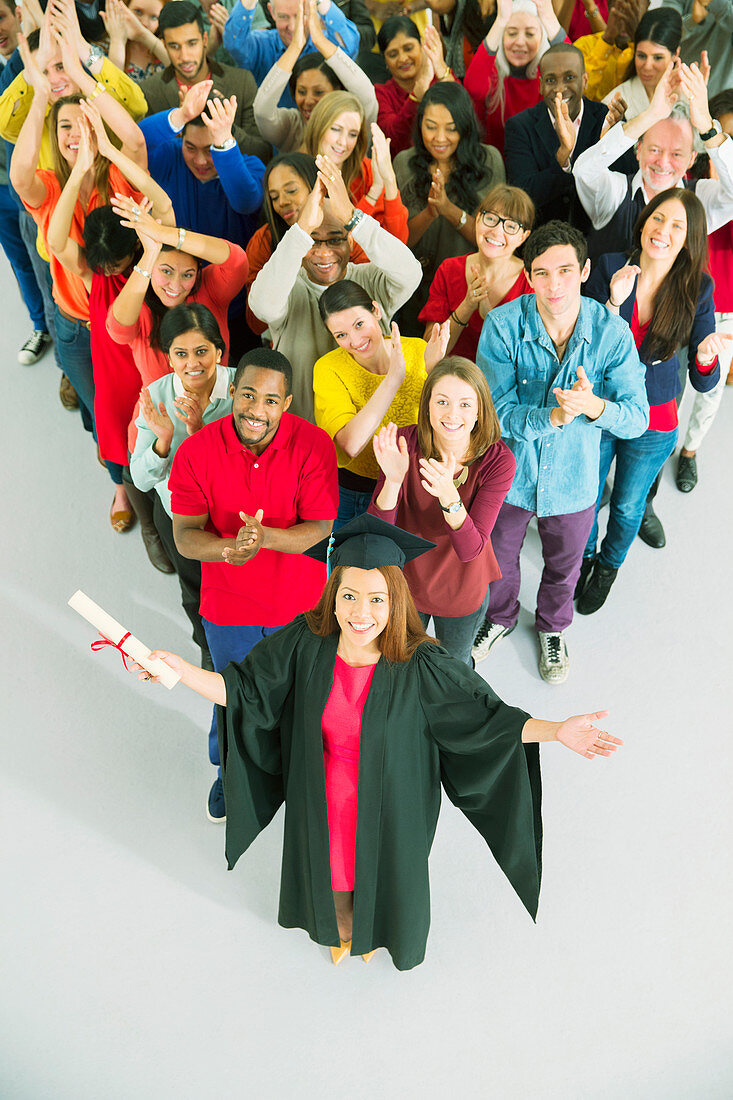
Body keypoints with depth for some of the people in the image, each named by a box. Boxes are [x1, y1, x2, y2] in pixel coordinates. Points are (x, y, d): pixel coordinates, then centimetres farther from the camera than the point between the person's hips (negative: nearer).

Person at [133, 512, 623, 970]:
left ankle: (375, 927, 64)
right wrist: (180, 669, -24)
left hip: (388, 801, -1)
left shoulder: (419, 666, -30)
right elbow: (244, 692, -13)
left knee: (382, 870, 28)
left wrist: (558, 731, -35)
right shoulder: (304, 643, -24)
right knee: (333, 863, 29)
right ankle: (340, 924, 65)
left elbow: (486, 716, -23)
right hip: (324, 798, 2)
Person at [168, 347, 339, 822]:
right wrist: (230, 548, -40)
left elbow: (321, 530, -21)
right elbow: (185, 536, -19)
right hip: (228, 605, 0)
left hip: (300, 603, 0)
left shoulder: (313, 445, -21)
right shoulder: (197, 451, -19)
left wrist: (264, 537, -40)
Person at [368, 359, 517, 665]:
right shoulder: (404, 443, -22)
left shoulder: (498, 461, -25)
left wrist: (449, 495, -48)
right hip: (403, 580, 1)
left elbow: (470, 549, -30)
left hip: (461, 592, 0)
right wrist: (393, 480, -43)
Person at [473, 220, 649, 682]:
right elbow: (497, 412, -23)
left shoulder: (613, 332, -19)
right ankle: (501, 618, 57)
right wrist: (554, 416, -39)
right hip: (508, 472, 0)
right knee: (498, 559, 24)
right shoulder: (502, 326, -22)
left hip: (572, 480, 1)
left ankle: (553, 627, 58)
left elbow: (637, 418, -19)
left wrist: (595, 405, -40)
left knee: (563, 567, 25)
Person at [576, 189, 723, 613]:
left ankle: (609, 565, 51)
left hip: (654, 423, 0)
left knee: (628, 505, 20)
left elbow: (703, 383, -11)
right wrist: (614, 303, -29)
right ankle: (584, 555, 50)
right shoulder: (610, 268, -15)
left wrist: (706, 358, -34)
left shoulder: (697, 289, -13)